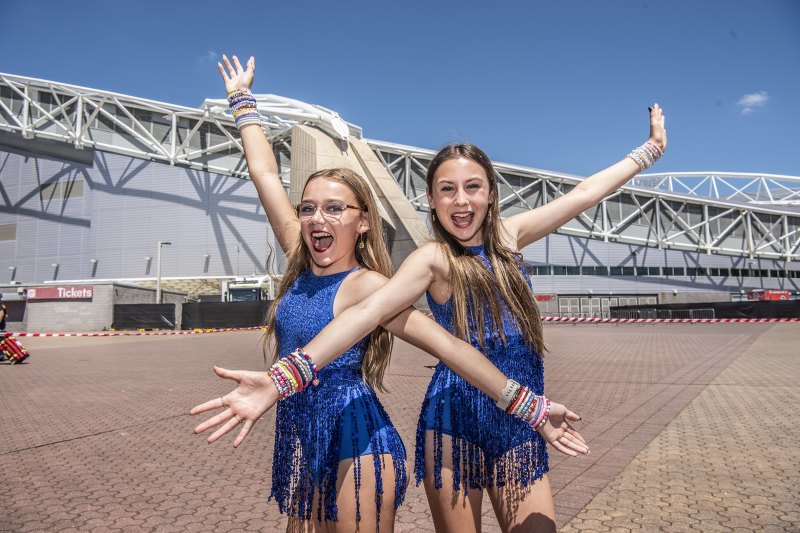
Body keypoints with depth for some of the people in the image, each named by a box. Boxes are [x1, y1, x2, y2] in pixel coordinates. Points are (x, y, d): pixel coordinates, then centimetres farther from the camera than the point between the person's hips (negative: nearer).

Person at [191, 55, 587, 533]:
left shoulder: (364, 284, -15)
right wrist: (242, 100, 15)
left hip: (356, 448, -6)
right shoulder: (301, 267, 2)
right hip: (299, 447, 7)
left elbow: (449, 346, -20)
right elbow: (265, 174, 7)